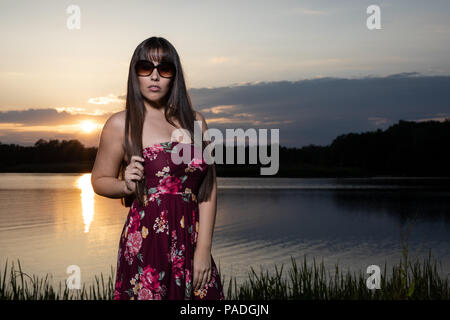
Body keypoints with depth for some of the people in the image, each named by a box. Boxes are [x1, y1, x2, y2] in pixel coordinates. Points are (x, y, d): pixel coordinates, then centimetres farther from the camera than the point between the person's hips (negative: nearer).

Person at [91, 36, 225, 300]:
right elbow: (100, 180, 10)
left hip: (193, 243, 3)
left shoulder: (195, 121, 9)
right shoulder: (121, 125, 1)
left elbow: (208, 187, 4)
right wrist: (128, 187, -11)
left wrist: (204, 248, -5)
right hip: (147, 245, -3)